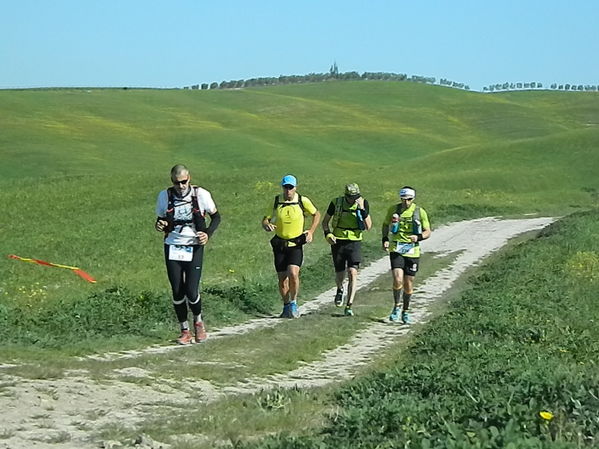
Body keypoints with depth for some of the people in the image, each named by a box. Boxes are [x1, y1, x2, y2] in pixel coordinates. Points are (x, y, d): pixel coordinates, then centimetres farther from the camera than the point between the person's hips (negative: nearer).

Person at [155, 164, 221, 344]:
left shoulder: (201, 195, -8)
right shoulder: (165, 196, -3)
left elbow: (216, 216, 7)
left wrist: (208, 234, -10)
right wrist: (159, 226, -12)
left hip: (194, 248, -2)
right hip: (172, 248, 2)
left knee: (191, 291, -10)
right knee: (177, 291, 2)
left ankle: (198, 322, 20)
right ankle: (185, 330, 18)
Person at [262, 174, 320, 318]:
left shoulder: (303, 201, -4)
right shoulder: (275, 201, -1)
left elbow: (316, 214, 11)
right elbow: (265, 220, 7)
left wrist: (311, 231, -2)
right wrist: (267, 226, -17)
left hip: (296, 245, -2)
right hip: (279, 245, 2)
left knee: (293, 273, -21)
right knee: (282, 279, 3)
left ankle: (293, 303, 0)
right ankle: (286, 307, 22)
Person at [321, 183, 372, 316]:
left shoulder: (363, 203, -4)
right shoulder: (336, 203, -5)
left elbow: (368, 226, -7)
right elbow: (325, 221, 7)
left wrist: (362, 210, -19)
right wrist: (327, 234, -11)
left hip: (354, 242, 0)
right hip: (338, 242, 0)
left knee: (353, 273, -15)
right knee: (340, 274, 5)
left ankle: (349, 307, -13)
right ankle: (340, 289, 42)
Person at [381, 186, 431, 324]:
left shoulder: (420, 212, -2)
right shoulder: (393, 209, 1)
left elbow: (428, 232, 3)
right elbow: (385, 225, 16)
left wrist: (418, 237, -18)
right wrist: (385, 239, 0)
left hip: (412, 251, 1)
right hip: (396, 250, -1)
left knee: (408, 283, 7)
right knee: (398, 280, -18)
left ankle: (405, 312, 25)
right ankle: (397, 306, 5)